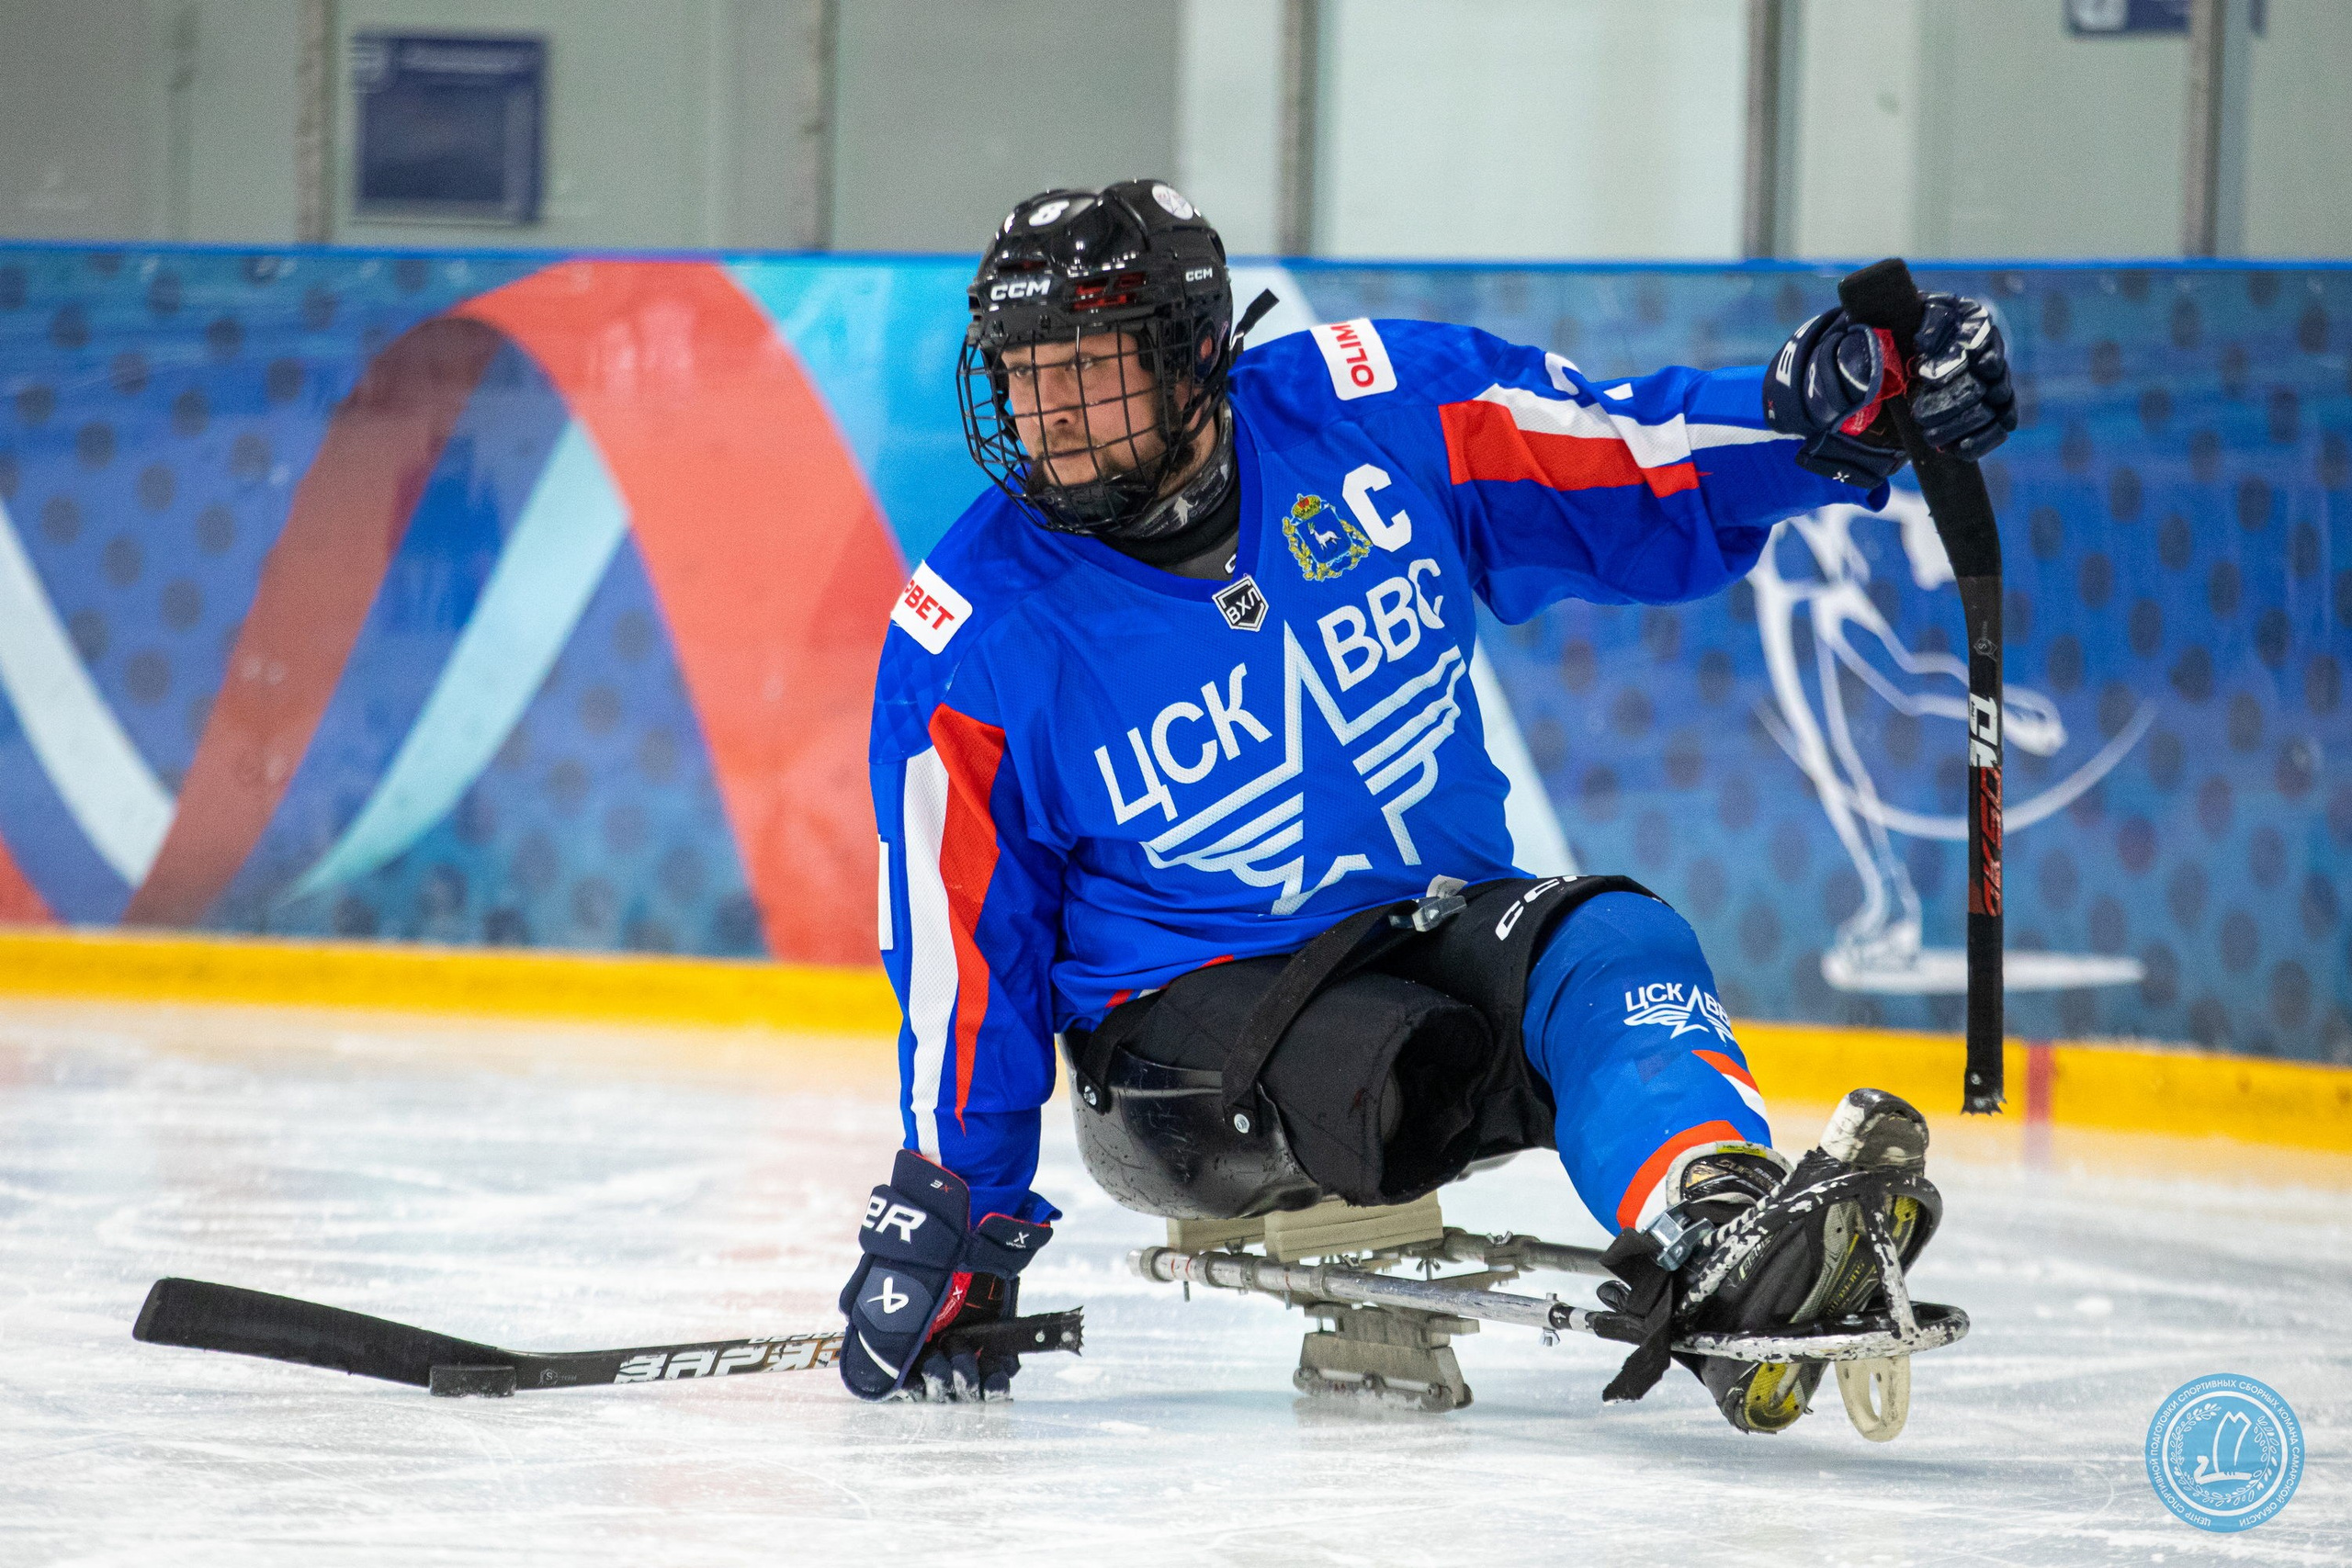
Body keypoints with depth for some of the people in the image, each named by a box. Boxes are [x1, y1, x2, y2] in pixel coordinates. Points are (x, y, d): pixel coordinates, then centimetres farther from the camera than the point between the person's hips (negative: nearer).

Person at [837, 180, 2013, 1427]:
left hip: (1440, 923, 3)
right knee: (1389, 1068, -34)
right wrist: (948, 1213, -1)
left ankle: (1714, 1241, -57)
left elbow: (1643, 476, 4)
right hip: (1192, 1009, -3)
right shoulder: (971, 641, -10)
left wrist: (1838, 400, -12)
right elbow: (964, 948, -2)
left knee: (1614, 947, -29)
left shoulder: (1379, 413, -6)